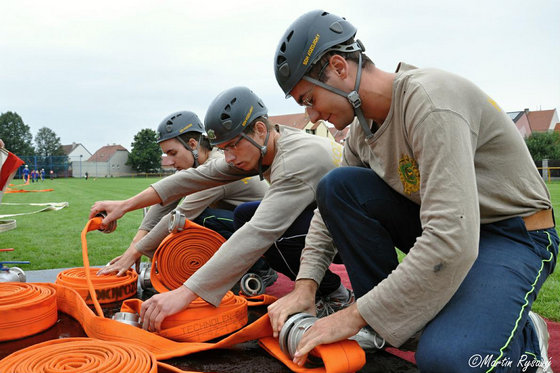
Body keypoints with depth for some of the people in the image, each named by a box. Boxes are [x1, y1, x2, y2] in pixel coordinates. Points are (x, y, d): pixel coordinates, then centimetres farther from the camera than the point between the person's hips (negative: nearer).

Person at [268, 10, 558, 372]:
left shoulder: (428, 99, -27)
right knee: (337, 186, -12)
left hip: (515, 235, -7)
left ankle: (525, 337, 3)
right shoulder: (363, 126, 0)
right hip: (442, 228, 7)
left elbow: (452, 242, -34)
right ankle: (393, 320, -1)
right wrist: (305, 285, -6)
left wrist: (355, 315, -27)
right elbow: (331, 209, 9)